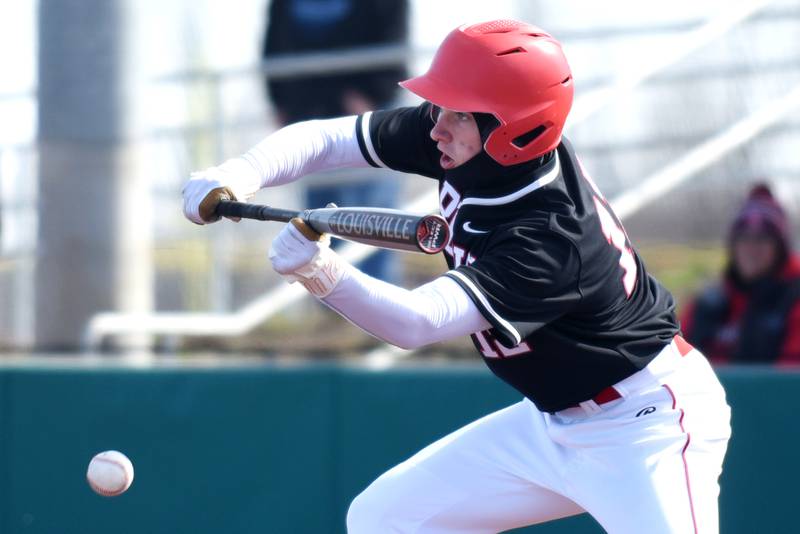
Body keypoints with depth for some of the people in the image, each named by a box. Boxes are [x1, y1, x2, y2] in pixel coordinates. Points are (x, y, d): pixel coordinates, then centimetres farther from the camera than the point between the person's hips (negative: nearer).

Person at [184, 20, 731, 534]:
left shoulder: (549, 237, -33)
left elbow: (416, 323, -41)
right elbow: (324, 137, -4)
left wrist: (324, 273, -57)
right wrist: (241, 176, -23)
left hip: (648, 419, -9)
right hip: (553, 420, 9)